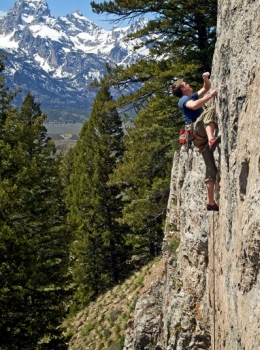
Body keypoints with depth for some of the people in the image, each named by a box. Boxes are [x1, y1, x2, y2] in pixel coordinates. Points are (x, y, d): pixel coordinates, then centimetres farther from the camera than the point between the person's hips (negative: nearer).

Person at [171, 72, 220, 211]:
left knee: (211, 168, 2)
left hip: (201, 137, 8)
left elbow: (206, 88, 40)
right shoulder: (184, 99, 3)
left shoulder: (192, 96, 30)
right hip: (196, 130, -8)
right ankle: (212, 139, -56)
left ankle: (211, 201, 0)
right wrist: (210, 96, -19)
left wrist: (206, 79, 20)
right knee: (211, 110, -32)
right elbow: (194, 105, -21)